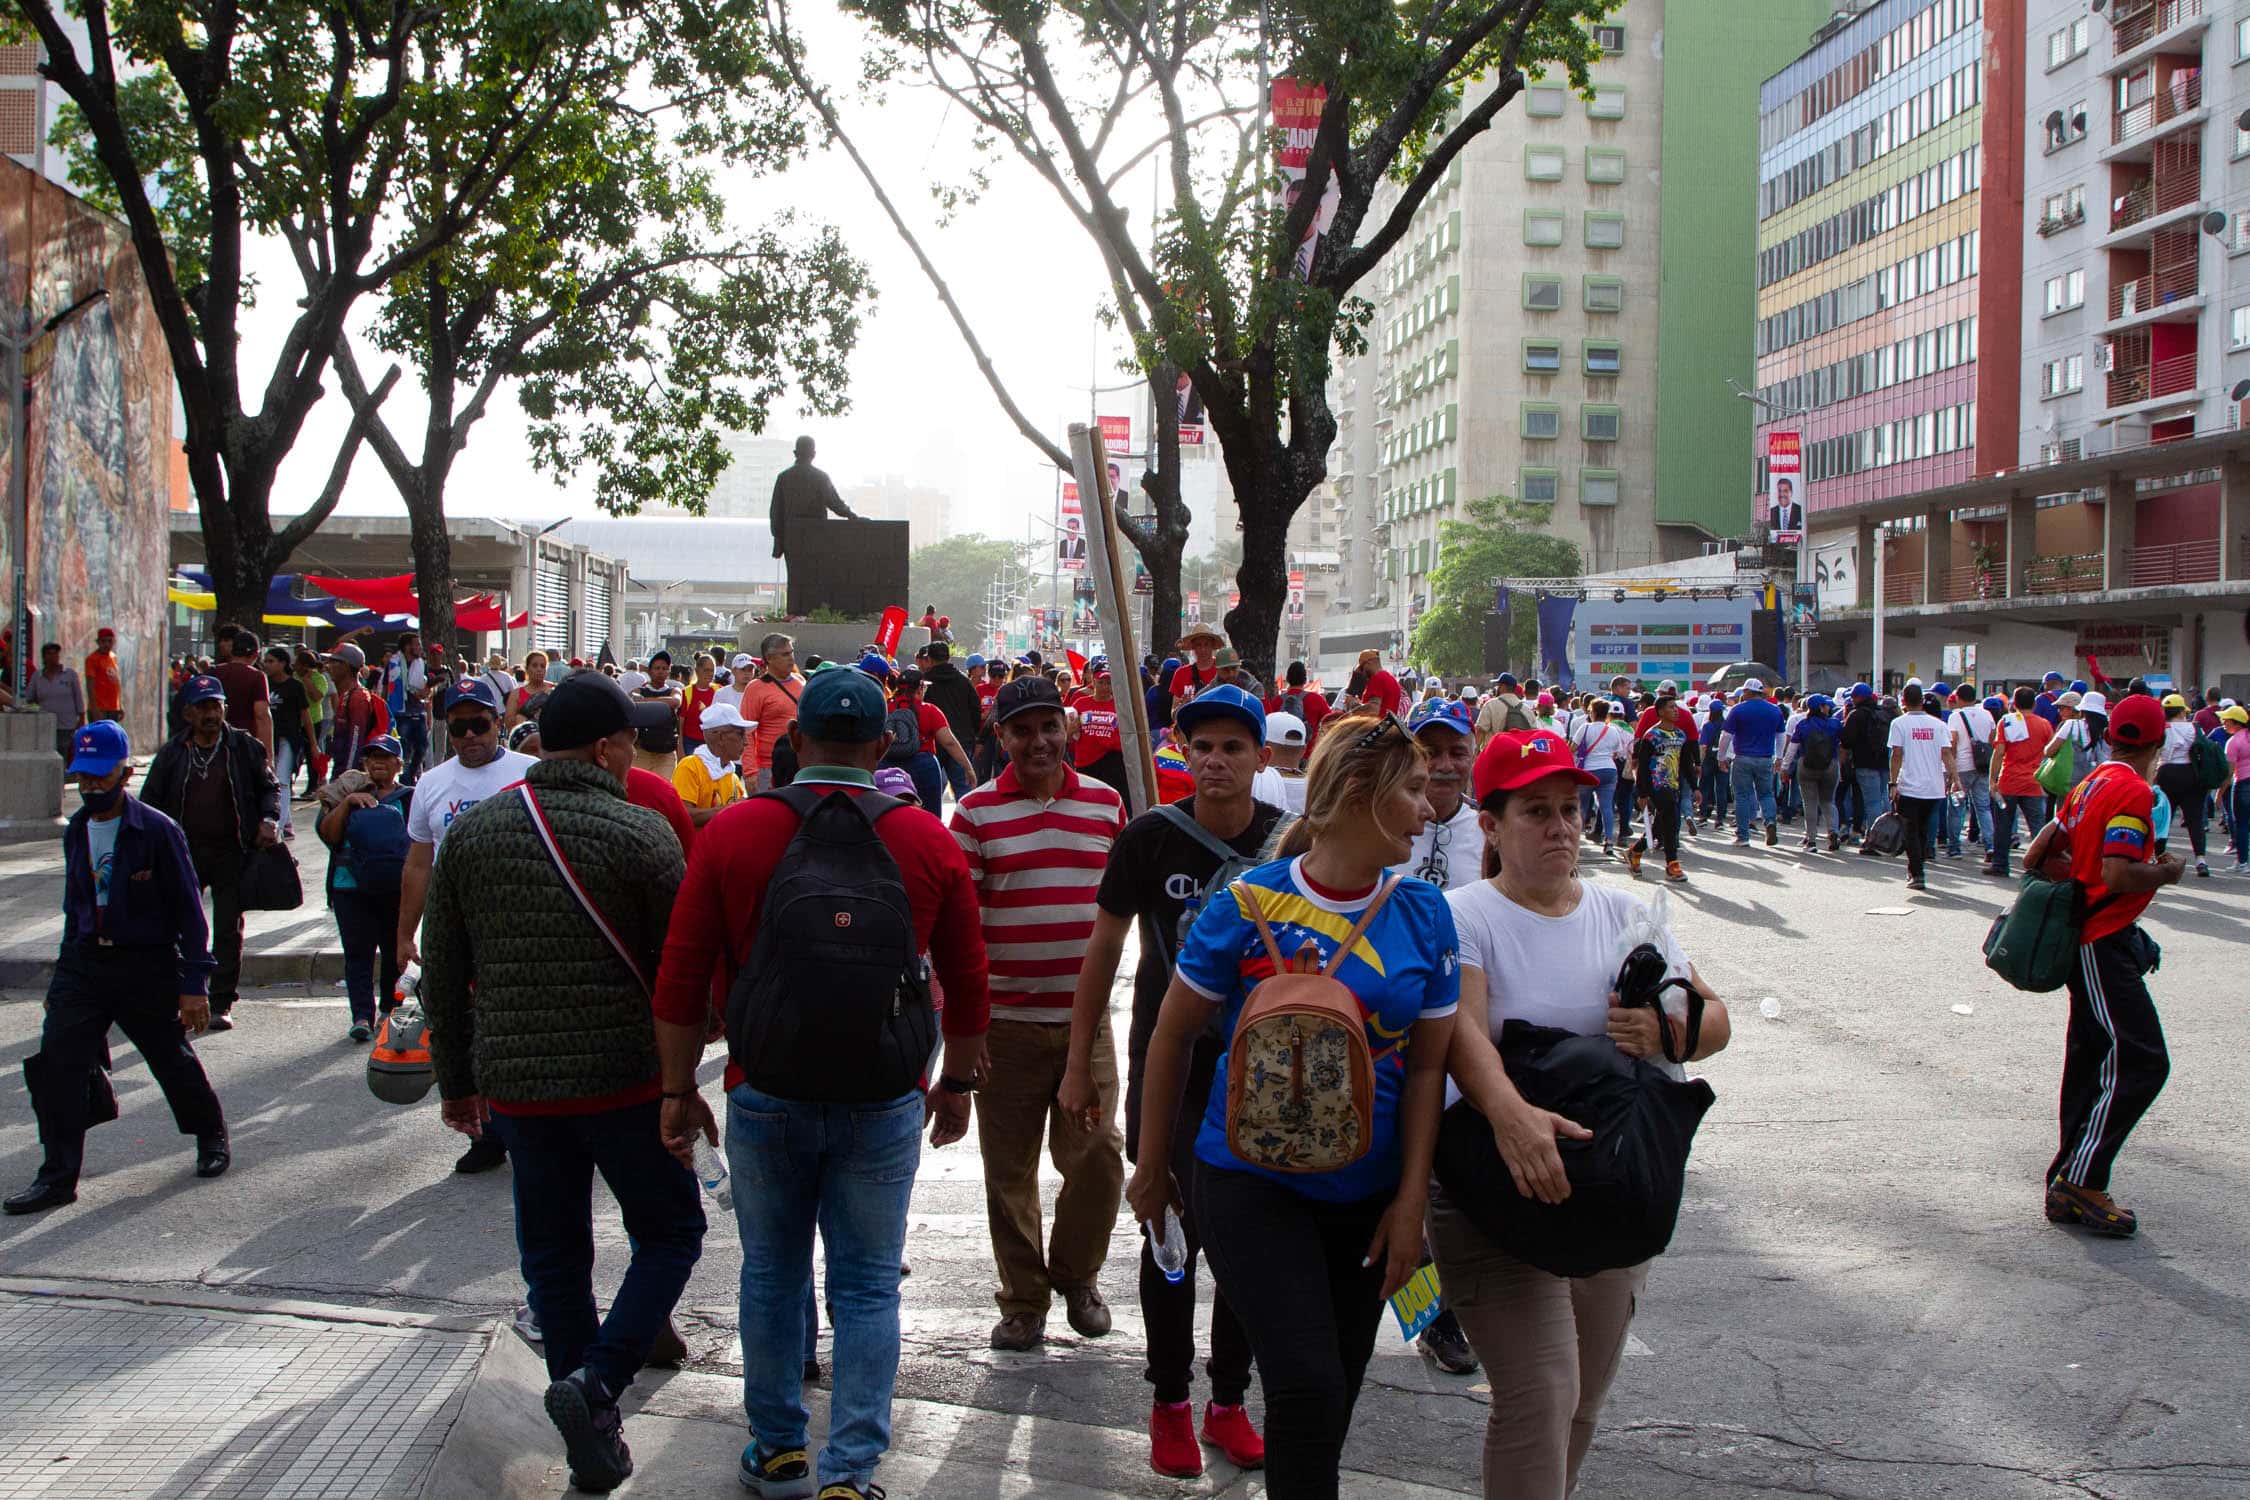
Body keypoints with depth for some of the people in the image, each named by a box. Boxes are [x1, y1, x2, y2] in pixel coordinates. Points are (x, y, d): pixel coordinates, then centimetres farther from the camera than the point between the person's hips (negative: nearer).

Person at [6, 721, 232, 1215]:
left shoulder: (157, 831, -12)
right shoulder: (75, 832, 5)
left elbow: (188, 911, -10)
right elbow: (75, 905, 16)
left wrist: (194, 984, -11)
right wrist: (67, 965, 16)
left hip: (147, 966, -4)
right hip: (83, 963, 4)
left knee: (173, 1060, 11)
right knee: (56, 1064, -8)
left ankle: (212, 1137, 36)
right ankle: (57, 1177, 0)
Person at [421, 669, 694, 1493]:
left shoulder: (470, 830, 3)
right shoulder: (641, 833, -11)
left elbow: (442, 972, 8)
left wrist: (456, 1078, 18)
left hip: (514, 1083, 5)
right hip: (624, 1077, -4)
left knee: (553, 1252, 16)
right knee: (670, 1233, 13)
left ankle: (592, 1434, 21)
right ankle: (595, 1381, -5)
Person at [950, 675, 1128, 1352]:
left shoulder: (1104, 802, 7)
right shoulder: (977, 810, -2)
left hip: (1086, 1014, 2)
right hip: (1005, 1017, -1)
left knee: (1098, 1155, -1)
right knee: (1010, 1169, 7)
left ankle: (1076, 1275, 25)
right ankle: (1023, 1302, 22)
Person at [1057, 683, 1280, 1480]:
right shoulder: (1151, 836, -8)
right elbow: (1103, 949, 1)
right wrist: (1080, 1063, 3)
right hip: (1167, 1066, -2)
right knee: (1174, 1234, 3)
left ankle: (1229, 1402, 26)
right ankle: (1170, 1402, 21)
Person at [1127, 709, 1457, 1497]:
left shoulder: (1424, 914, -1)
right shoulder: (1250, 904, -12)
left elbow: (1427, 1065, 3)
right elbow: (1172, 1035, -2)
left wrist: (1412, 1200, -2)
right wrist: (1152, 1168, 5)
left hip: (1368, 1194, 4)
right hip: (1253, 1186, -4)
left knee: (1333, 1396, 15)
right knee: (1308, 1388, -13)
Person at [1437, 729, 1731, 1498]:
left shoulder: (1621, 911, 8)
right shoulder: (1464, 916, -9)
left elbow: (1715, 1017, 6)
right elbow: (1460, 1029, -25)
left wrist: (1666, 1031, -18)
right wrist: (1511, 1114, -44)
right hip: (1500, 1192, -6)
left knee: (1584, 1399, 16)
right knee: (1540, 1396, -13)